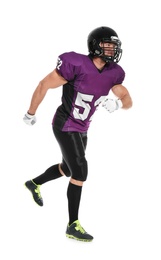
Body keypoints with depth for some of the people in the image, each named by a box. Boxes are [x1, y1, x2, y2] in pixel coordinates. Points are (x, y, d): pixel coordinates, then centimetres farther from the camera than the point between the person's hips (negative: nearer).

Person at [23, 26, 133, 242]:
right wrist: (31, 113, -5)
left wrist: (117, 103, -29)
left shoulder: (112, 72, -6)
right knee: (80, 172, -14)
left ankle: (34, 183, 52)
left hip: (81, 129, 8)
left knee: (68, 169, 24)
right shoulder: (77, 64, -27)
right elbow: (44, 85, -17)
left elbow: (128, 101, -3)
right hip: (64, 126, -8)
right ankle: (73, 226, -5)